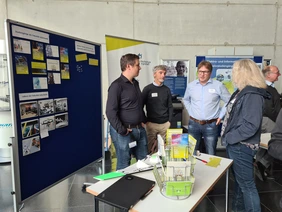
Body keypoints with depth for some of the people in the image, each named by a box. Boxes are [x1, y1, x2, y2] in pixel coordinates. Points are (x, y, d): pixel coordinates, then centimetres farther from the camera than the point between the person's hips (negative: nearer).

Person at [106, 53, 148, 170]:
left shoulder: (135, 83, 11)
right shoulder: (117, 85, -14)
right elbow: (110, 112, -18)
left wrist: (143, 121, 14)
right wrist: (122, 131, -16)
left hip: (139, 129, 8)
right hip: (124, 132, -8)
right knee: (124, 165, 6)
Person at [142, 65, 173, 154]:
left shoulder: (167, 90, 7)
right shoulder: (148, 89, -3)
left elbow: (170, 106, 10)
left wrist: (169, 121, 3)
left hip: (165, 124, 3)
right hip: (151, 123, -3)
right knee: (150, 148, 4)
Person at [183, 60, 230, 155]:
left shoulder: (218, 85, -6)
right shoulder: (191, 85, 2)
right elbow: (186, 100, 20)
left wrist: (220, 116, -1)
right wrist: (190, 112, 9)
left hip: (211, 125, -2)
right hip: (193, 124, 2)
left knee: (211, 154, 9)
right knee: (192, 153, 13)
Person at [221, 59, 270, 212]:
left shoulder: (252, 95, -20)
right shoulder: (242, 91, 10)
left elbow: (250, 125, -26)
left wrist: (229, 138, -17)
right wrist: (228, 137, 9)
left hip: (241, 146, -10)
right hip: (235, 144, 10)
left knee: (246, 184, 3)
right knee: (239, 180, 22)